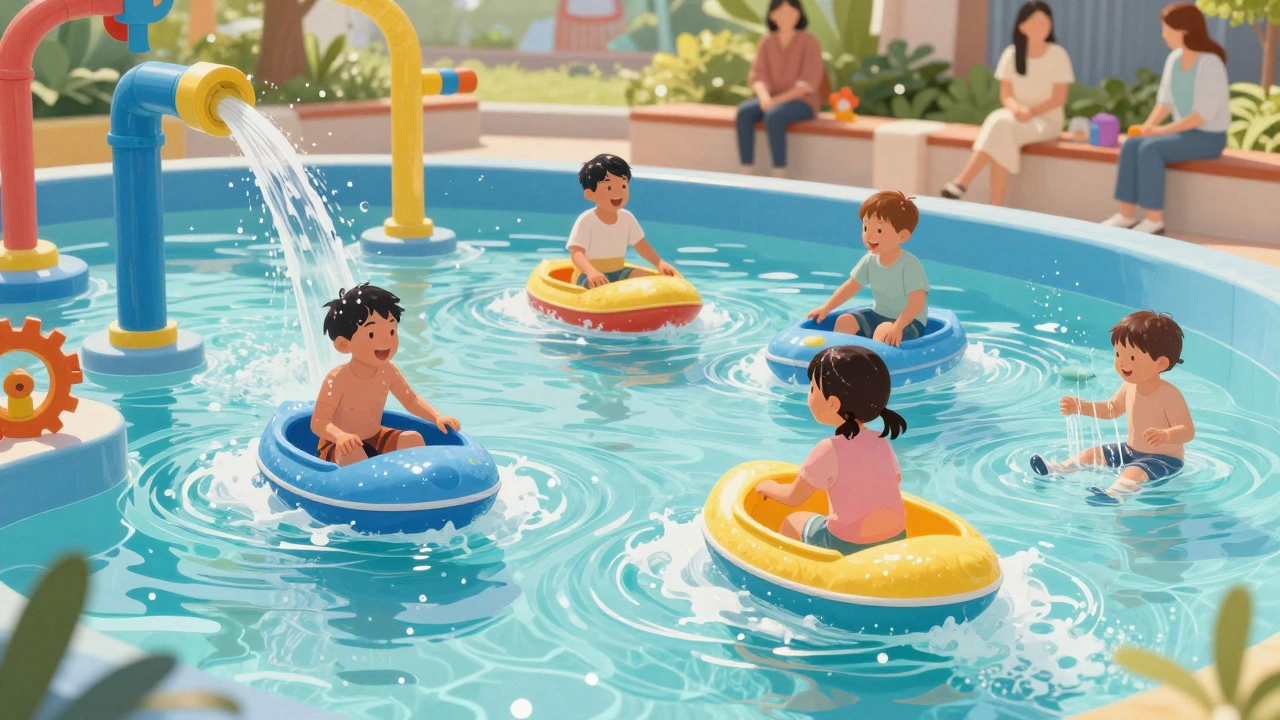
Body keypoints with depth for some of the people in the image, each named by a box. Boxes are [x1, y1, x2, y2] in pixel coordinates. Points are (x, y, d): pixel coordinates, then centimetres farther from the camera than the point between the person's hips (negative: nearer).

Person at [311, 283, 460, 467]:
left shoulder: (388, 372, -6)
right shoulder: (338, 379, -25)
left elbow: (411, 400, 10)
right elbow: (318, 422, -27)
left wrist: (437, 417, -4)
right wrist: (339, 436, -47)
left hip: (375, 439, 7)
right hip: (336, 446, -7)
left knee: (413, 438, -7)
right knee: (351, 453, -36)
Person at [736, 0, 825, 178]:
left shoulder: (809, 42, -8)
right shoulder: (767, 41, 5)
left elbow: (808, 83, -14)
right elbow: (758, 76, 3)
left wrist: (778, 100, -22)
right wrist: (764, 96, -19)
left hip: (803, 102, -5)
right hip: (774, 99, 5)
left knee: (773, 115, -35)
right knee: (744, 112, -24)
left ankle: (780, 175, -32)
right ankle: (746, 173, -25)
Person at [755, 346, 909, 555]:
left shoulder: (829, 451, -17)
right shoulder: (882, 444, 0)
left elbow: (794, 497, -5)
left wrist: (769, 487, 17)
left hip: (848, 549, -6)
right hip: (896, 543, 6)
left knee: (792, 523, 19)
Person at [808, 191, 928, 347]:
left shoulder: (909, 265, -23)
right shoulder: (870, 260, -2)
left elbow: (918, 302, -28)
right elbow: (851, 286, 8)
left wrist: (898, 326, -37)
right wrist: (826, 308, 4)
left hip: (909, 321, -7)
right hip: (878, 316, 7)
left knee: (884, 330, -34)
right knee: (845, 321, -5)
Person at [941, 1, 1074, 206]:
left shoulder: (1058, 55, -6)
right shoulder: (1011, 54, 1)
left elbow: (1059, 98, -8)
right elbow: (1006, 95, 1)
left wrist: (1031, 112, -23)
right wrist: (1015, 109, -23)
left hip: (1047, 120, -3)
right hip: (1017, 118, 3)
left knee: (1002, 127, -32)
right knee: (1000, 123, -33)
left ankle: (962, 182, -35)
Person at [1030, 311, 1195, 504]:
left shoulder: (1169, 395, -24)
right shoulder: (1129, 387, 0)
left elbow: (1188, 431, -27)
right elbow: (1112, 409, 20)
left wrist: (1165, 435, -49)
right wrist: (1082, 407, 7)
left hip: (1164, 458, -9)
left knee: (1134, 472, -37)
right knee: (1093, 454, 11)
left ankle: (1114, 495, -62)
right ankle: (1055, 470, 9)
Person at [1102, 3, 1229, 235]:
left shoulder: (1210, 63, -19)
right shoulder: (1174, 59, 6)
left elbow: (1204, 114, -22)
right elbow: (1165, 102, 11)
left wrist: (1164, 130, -21)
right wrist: (1148, 126, -8)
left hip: (1209, 137, -8)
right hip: (1185, 132, 8)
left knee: (1150, 148, -27)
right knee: (1131, 145, -13)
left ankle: (1155, 220, -21)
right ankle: (1126, 216, -15)